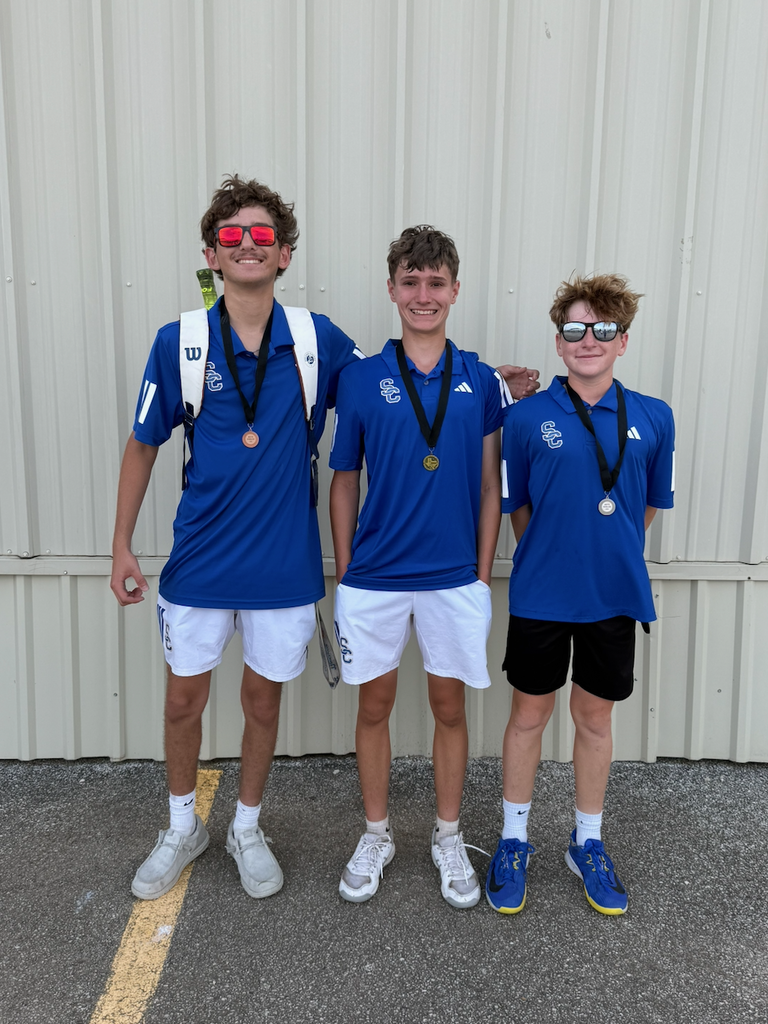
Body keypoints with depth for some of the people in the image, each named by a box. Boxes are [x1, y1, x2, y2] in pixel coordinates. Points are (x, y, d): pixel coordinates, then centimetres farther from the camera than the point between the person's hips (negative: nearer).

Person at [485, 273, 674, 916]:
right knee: (530, 714, 11)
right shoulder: (527, 417, -7)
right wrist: (553, 557, 4)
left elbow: (649, 505, 9)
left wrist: (611, 556, 10)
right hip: (541, 594, -1)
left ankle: (588, 843, 34)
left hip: (614, 594, 2)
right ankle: (514, 840, 30)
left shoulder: (653, 419, -1)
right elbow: (516, 505, 2)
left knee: (596, 717, 15)